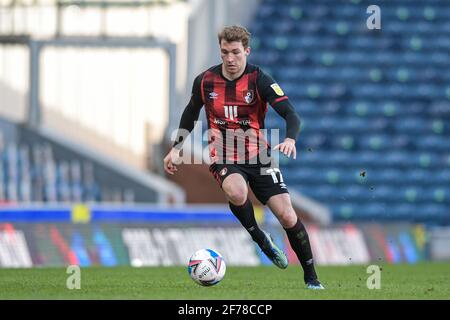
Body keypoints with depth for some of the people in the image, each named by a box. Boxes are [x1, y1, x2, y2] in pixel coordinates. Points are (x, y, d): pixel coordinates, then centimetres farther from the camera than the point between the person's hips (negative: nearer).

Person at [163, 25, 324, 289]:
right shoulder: (205, 81, -1)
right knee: (237, 193, -35)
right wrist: (176, 148, 15)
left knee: (287, 216, -9)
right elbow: (191, 113, 19)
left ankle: (311, 277, 10)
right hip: (224, 158, 0)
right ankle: (260, 238, -6)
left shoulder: (260, 80, -10)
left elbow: (290, 114, -18)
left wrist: (290, 139, -39)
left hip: (258, 156, 0)